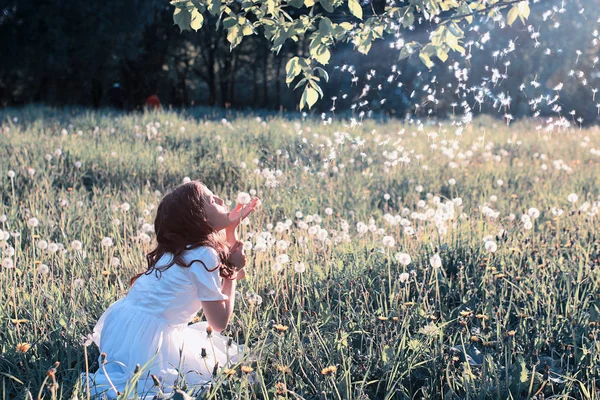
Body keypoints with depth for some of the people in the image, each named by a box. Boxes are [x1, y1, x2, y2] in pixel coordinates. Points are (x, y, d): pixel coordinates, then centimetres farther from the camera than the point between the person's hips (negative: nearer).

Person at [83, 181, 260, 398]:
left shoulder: (181, 247, 11)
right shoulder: (203, 255, -15)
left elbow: (238, 274, 22)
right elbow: (219, 322, -11)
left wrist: (232, 228, 15)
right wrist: (231, 269, -4)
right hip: (146, 341, -9)